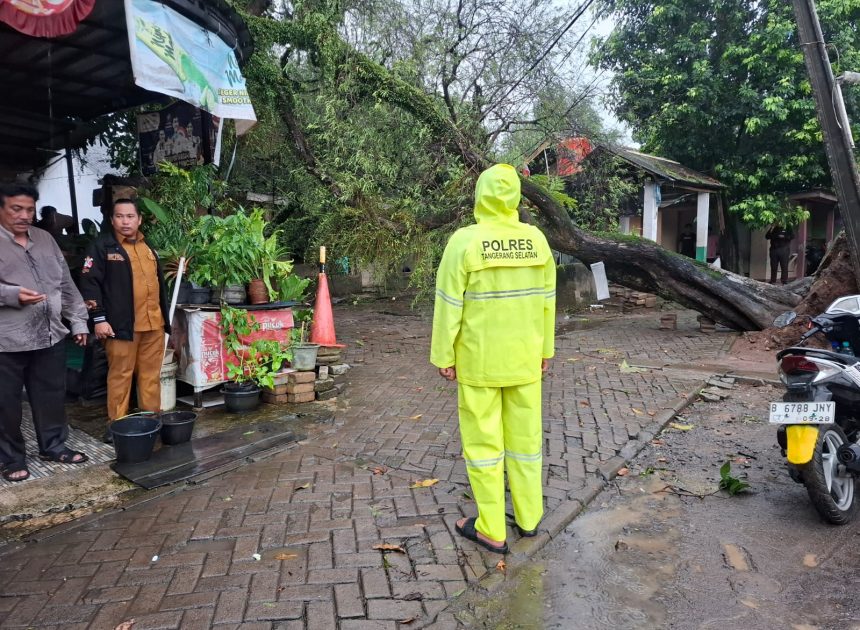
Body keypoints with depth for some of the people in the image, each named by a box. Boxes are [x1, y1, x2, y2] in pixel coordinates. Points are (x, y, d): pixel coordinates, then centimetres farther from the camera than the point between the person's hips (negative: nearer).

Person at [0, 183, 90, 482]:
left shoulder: (45, 239, 13)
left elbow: (66, 284, 14)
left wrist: (78, 320, 11)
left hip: (50, 335, 5)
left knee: (52, 396, 14)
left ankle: (53, 445, 29)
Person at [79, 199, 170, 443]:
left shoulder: (148, 247, 16)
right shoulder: (102, 246, -2)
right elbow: (90, 283, -8)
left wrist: (165, 317, 19)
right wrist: (99, 318, -15)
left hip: (153, 324, 5)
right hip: (122, 325, -5)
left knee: (151, 375, 10)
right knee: (120, 376, 2)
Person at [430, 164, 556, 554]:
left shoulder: (464, 241, -15)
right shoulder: (536, 240, -2)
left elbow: (449, 305, -14)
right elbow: (546, 301, 4)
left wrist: (444, 356, -4)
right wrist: (545, 349, 14)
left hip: (479, 359, -4)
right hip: (525, 357, 5)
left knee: (483, 437, 7)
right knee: (525, 433, 16)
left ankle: (491, 530, 18)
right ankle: (528, 517, 31)